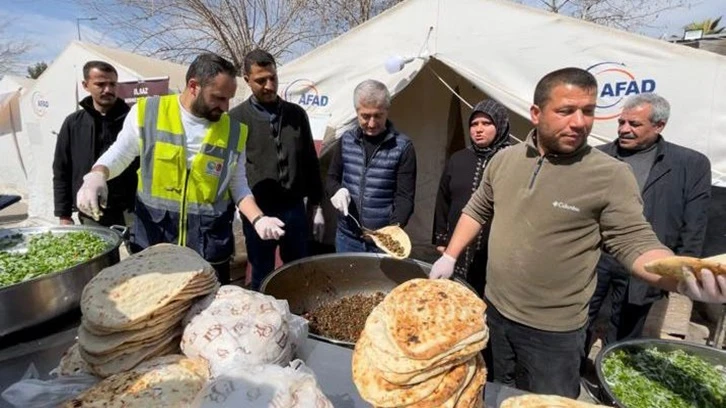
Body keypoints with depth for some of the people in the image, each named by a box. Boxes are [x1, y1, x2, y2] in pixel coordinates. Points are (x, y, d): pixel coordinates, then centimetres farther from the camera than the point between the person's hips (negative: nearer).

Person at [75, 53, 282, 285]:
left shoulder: (234, 132, -2)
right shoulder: (146, 113, -4)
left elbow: (238, 186, 4)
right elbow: (118, 155, 6)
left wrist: (257, 219, -12)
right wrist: (96, 176, -15)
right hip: (152, 242, 0)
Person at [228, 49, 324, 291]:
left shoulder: (296, 114, 7)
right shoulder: (236, 119, -4)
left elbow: (310, 162, 10)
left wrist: (316, 207, 9)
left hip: (295, 209, 3)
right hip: (258, 212, -3)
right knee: (262, 278, 13)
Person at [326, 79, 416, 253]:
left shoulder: (402, 147, -9)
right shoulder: (346, 140, 2)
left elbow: (405, 197, -10)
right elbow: (331, 178, 13)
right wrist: (336, 191, -10)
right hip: (347, 236, 3)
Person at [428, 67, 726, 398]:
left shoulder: (611, 175, -15)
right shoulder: (504, 159, -2)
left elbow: (635, 243, -14)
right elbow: (477, 211, 9)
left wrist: (685, 278, -33)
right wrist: (449, 257, 6)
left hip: (553, 331, -3)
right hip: (494, 311, 4)